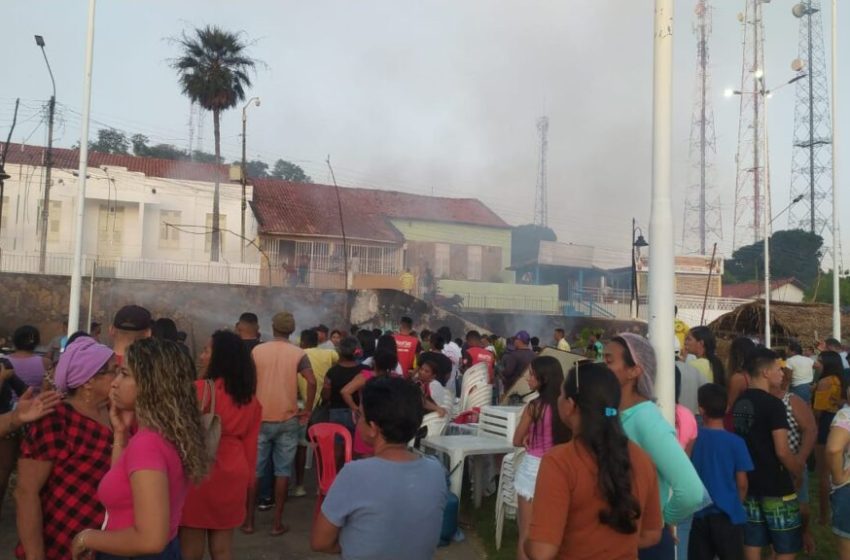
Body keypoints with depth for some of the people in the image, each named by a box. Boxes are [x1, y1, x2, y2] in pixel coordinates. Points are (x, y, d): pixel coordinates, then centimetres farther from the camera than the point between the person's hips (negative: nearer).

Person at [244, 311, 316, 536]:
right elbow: (311, 382, -16)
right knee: (283, 471, 8)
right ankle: (277, 522, 13)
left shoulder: (256, 351, 0)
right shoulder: (298, 354, -4)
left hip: (260, 419, 1)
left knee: (254, 470, 12)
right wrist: (307, 410, -6)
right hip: (288, 420, -1)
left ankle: (249, 520, 20)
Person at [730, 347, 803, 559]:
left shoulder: (739, 403, 6)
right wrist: (800, 474, -3)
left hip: (748, 484, 7)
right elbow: (782, 452, -20)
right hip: (776, 487, -7)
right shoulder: (773, 404, -17)